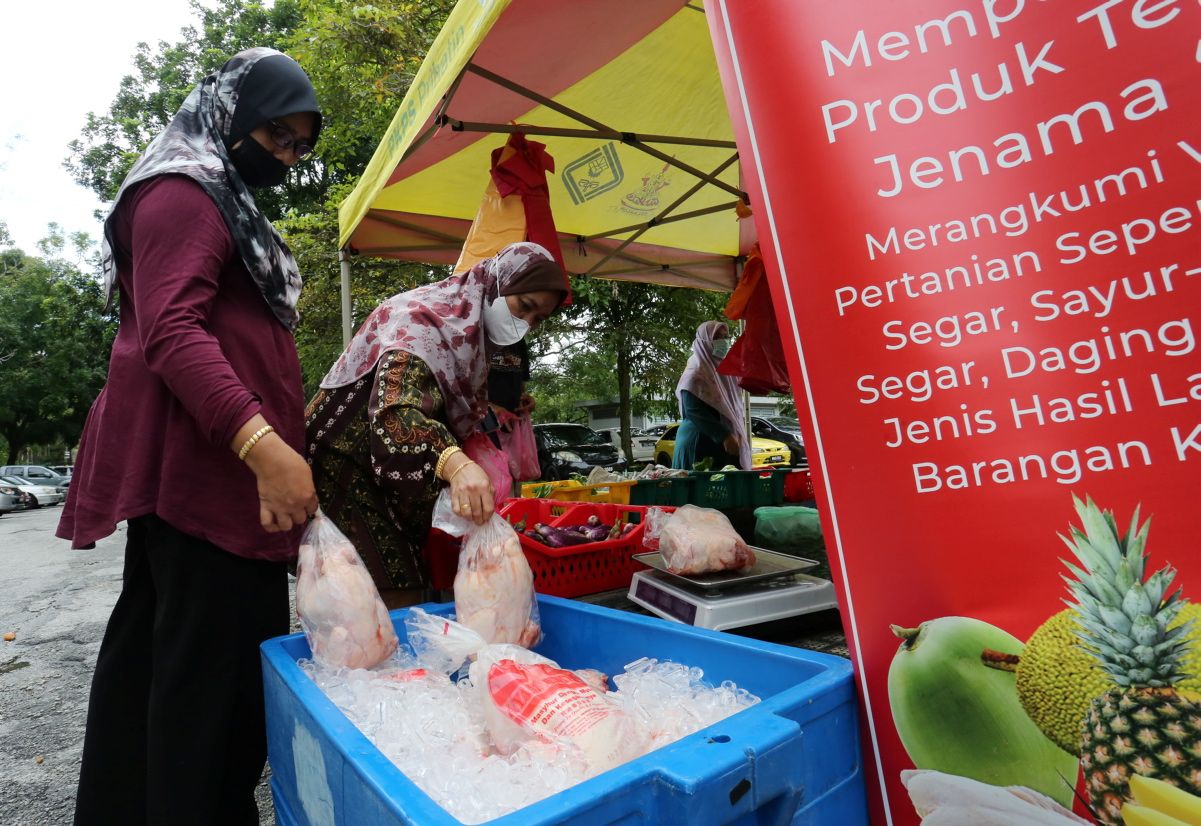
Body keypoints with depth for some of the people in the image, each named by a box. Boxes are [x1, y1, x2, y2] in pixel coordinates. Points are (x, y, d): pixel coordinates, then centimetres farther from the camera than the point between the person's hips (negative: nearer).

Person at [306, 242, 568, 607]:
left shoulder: (470, 333, 9)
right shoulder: (423, 316, -19)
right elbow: (396, 409, -37)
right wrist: (455, 463, -53)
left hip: (399, 485, 9)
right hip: (347, 470, -9)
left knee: (410, 594, 11)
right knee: (393, 604, -11)